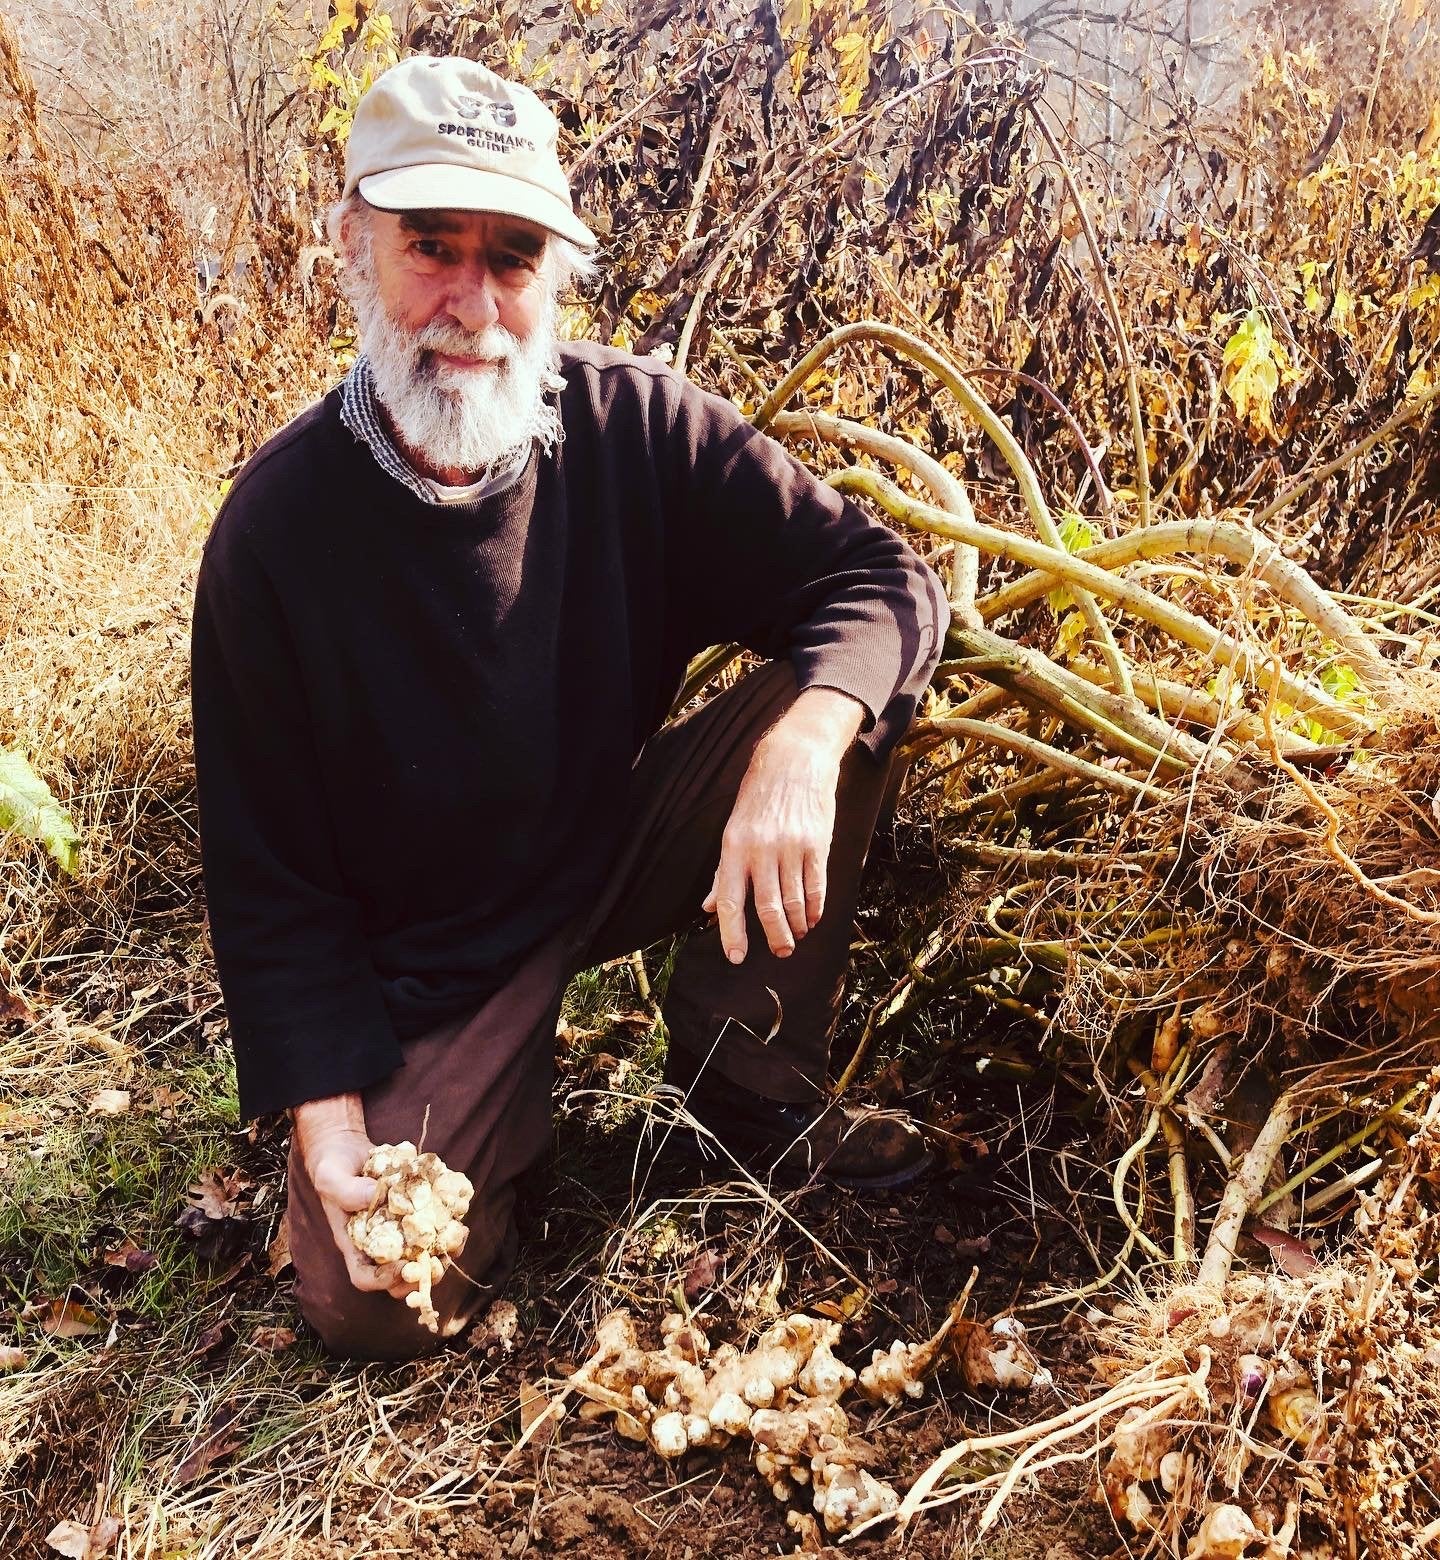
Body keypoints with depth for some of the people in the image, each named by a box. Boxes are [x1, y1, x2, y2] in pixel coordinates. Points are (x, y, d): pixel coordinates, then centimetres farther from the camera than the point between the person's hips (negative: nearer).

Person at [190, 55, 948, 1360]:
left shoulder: (639, 426, -15)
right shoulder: (278, 529, -19)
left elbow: (879, 576, -17)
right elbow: (271, 876, -13)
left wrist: (801, 748, -39)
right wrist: (329, 1130, -21)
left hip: (625, 845, 3)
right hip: (428, 956, -2)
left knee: (835, 701, -21)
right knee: (373, 1306, -16)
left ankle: (745, 1087, -4)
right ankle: (506, 1097, 16)